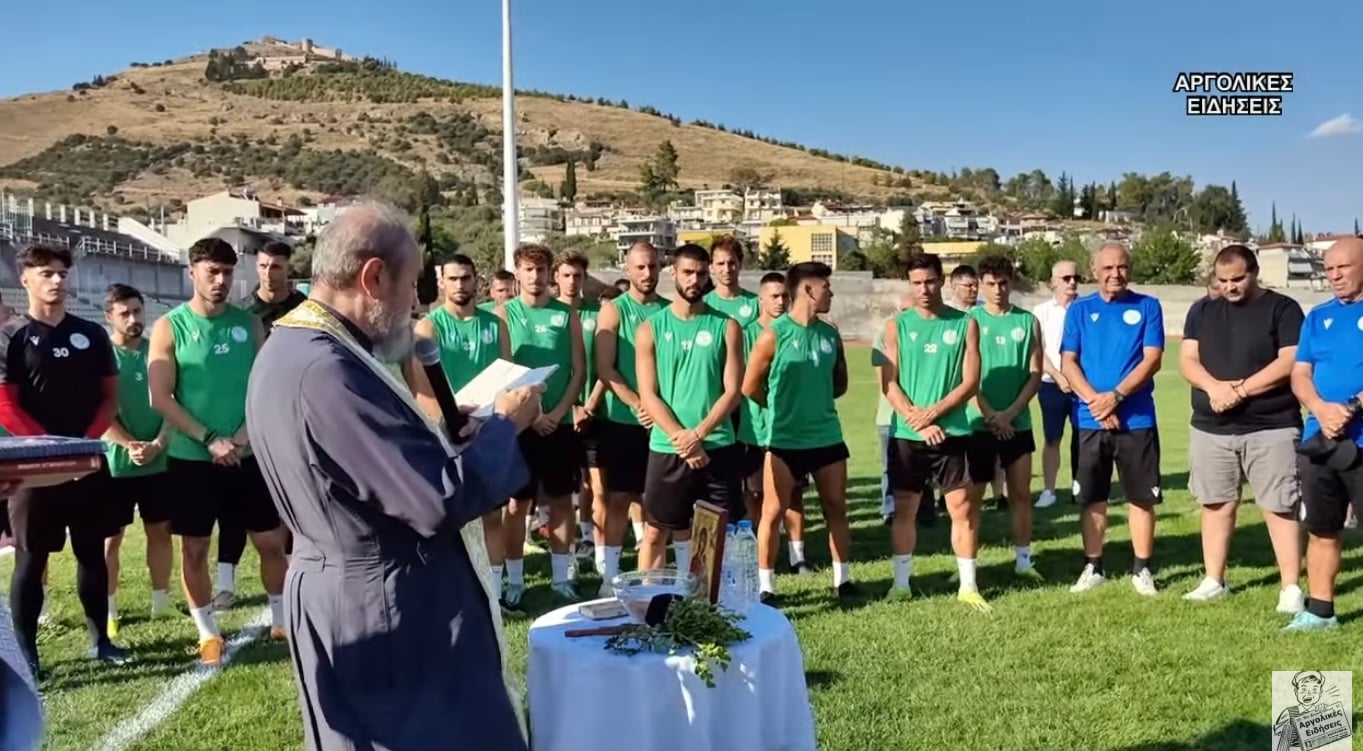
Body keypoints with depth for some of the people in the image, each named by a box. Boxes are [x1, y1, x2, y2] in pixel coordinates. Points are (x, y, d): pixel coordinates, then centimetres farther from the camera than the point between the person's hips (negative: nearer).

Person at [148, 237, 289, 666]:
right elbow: (160, 398, -9)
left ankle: (281, 620, 23)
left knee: (271, 542, 7)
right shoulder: (169, 328, -4)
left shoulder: (249, 324, 3)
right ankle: (208, 633, 21)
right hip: (191, 458, -2)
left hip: (249, 455, 2)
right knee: (195, 548, 8)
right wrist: (210, 440, -16)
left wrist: (244, 433, -13)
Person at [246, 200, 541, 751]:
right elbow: (442, 501, -27)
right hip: (388, 611, -10)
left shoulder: (290, 348, 6)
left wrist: (451, 438, 4)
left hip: (354, 598, 11)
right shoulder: (328, 371, -28)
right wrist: (505, 423, -13)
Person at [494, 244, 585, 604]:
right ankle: (514, 580, 14)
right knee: (517, 503, 4)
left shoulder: (567, 315, 4)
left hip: (560, 424, 2)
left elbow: (579, 370, 2)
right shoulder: (503, 313, 0)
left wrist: (558, 413, -10)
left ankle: (561, 576, 20)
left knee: (561, 501, 9)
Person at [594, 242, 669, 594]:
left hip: (663, 421, 3)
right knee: (619, 498, 1)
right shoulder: (613, 310, -1)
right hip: (623, 422, -2)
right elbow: (604, 369, -8)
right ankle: (610, 576, 7)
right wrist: (638, 405, -16)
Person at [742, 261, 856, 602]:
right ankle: (766, 586, 12)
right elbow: (750, 387, -6)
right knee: (773, 513, 2)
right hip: (784, 440, -5)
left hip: (827, 436, 5)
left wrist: (816, 401, 6)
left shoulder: (831, 335, 5)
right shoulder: (774, 334, -11)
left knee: (837, 509, 12)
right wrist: (782, 407, 5)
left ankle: (843, 579, 25)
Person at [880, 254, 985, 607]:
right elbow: (888, 383, -2)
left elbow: (970, 382, -3)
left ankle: (968, 585, 12)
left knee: (962, 508, 1)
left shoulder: (965, 324, 2)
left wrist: (933, 413, -14)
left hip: (952, 432, 0)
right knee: (904, 510, 7)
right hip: (906, 435, 1)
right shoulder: (897, 325, 2)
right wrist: (918, 422, -12)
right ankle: (901, 583, 18)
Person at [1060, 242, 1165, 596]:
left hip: (1137, 419, -1)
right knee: (1092, 498, 8)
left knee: (1142, 497, 5)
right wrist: (1095, 400, -13)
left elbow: (1152, 360, -6)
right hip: (1090, 421, 1)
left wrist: (1115, 396, -17)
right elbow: (1067, 362, 0)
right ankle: (1093, 567, 20)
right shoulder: (1079, 309, 6)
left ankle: (1142, 569, 17)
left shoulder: (1147, 307, 2)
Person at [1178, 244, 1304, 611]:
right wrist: (1214, 387, -17)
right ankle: (1214, 580, 21)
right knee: (1216, 505, 11)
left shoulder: (1282, 308, -1)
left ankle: (1291, 587, 5)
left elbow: (1289, 362, -12)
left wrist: (1241, 390, -18)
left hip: (1271, 428, -4)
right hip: (1210, 428, 4)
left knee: (1279, 508, -2)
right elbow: (1187, 359, 2)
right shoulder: (1202, 311, 10)